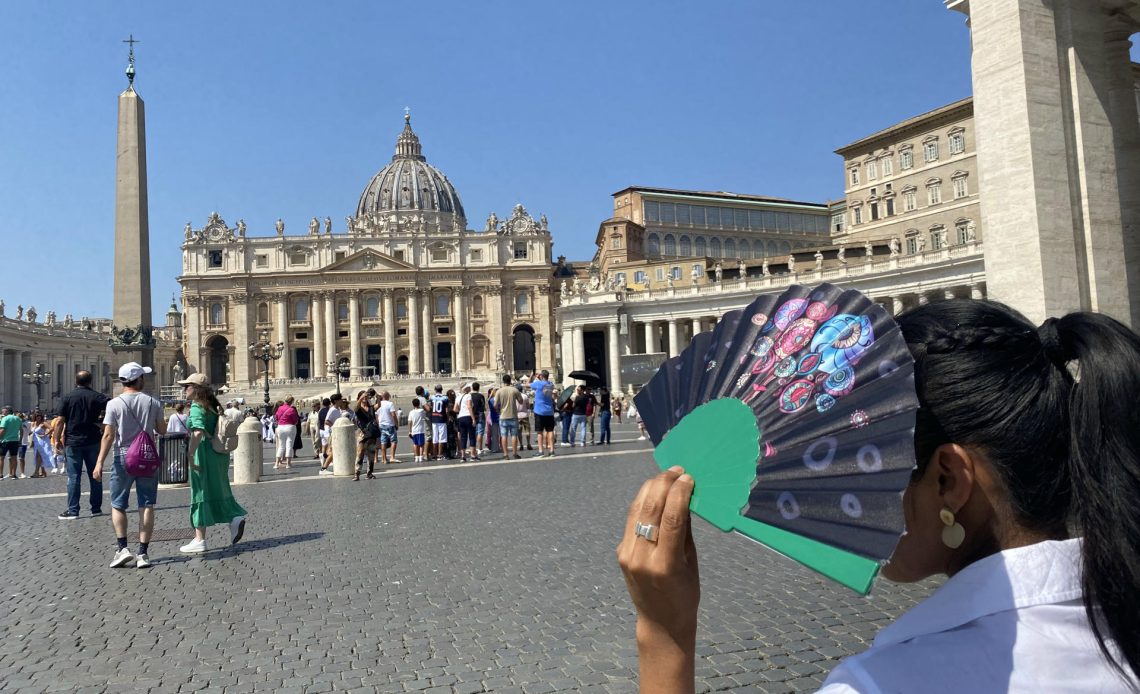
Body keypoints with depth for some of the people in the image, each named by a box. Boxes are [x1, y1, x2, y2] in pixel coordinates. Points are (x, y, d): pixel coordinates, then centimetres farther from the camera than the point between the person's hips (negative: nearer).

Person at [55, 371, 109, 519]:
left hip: (73, 442, -1)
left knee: (73, 476, 1)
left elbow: (60, 421, -5)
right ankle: (96, 508, 13)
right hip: (93, 442, 1)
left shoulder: (68, 397, -2)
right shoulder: (97, 397, 0)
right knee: (95, 476, 8)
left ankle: (73, 511, 1)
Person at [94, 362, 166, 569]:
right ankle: (143, 553, 5)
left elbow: (108, 435, -10)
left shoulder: (114, 404, -6)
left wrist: (100, 462, -7)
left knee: (118, 505, 12)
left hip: (123, 459, -1)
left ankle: (122, 548, 3)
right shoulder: (153, 403, -1)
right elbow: (162, 430, 7)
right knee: (147, 506, 4)